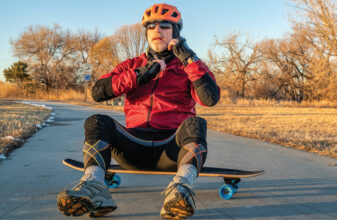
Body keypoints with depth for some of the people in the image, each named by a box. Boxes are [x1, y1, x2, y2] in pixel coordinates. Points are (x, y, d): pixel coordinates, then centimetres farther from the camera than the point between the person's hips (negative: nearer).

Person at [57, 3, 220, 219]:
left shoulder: (188, 67, 16)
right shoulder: (132, 65, 22)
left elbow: (211, 98, -5)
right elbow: (97, 92, 4)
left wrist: (189, 58, -6)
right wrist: (140, 75, -4)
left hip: (172, 149, -2)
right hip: (134, 148, 2)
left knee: (194, 124, -31)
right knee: (97, 122, -21)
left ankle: (181, 189, -56)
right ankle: (93, 188, -45)